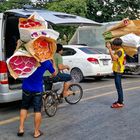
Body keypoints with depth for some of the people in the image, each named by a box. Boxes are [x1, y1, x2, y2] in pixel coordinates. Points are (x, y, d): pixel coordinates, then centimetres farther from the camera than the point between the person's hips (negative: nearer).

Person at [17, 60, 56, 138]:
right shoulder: (46, 62, -10)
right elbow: (54, 74, 4)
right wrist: (51, 64, 15)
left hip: (26, 88, 2)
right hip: (38, 89, -2)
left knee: (24, 108, 19)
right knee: (37, 111, 6)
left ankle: (21, 128, 17)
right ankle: (36, 132, 13)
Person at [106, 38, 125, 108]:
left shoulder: (120, 51, -18)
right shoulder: (117, 50, 12)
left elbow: (114, 58, -33)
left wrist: (110, 49, -30)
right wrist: (110, 48, 6)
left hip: (118, 71, -10)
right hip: (116, 70, 10)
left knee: (118, 86, -9)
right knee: (118, 86, 14)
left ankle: (120, 103, -6)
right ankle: (120, 100, 21)